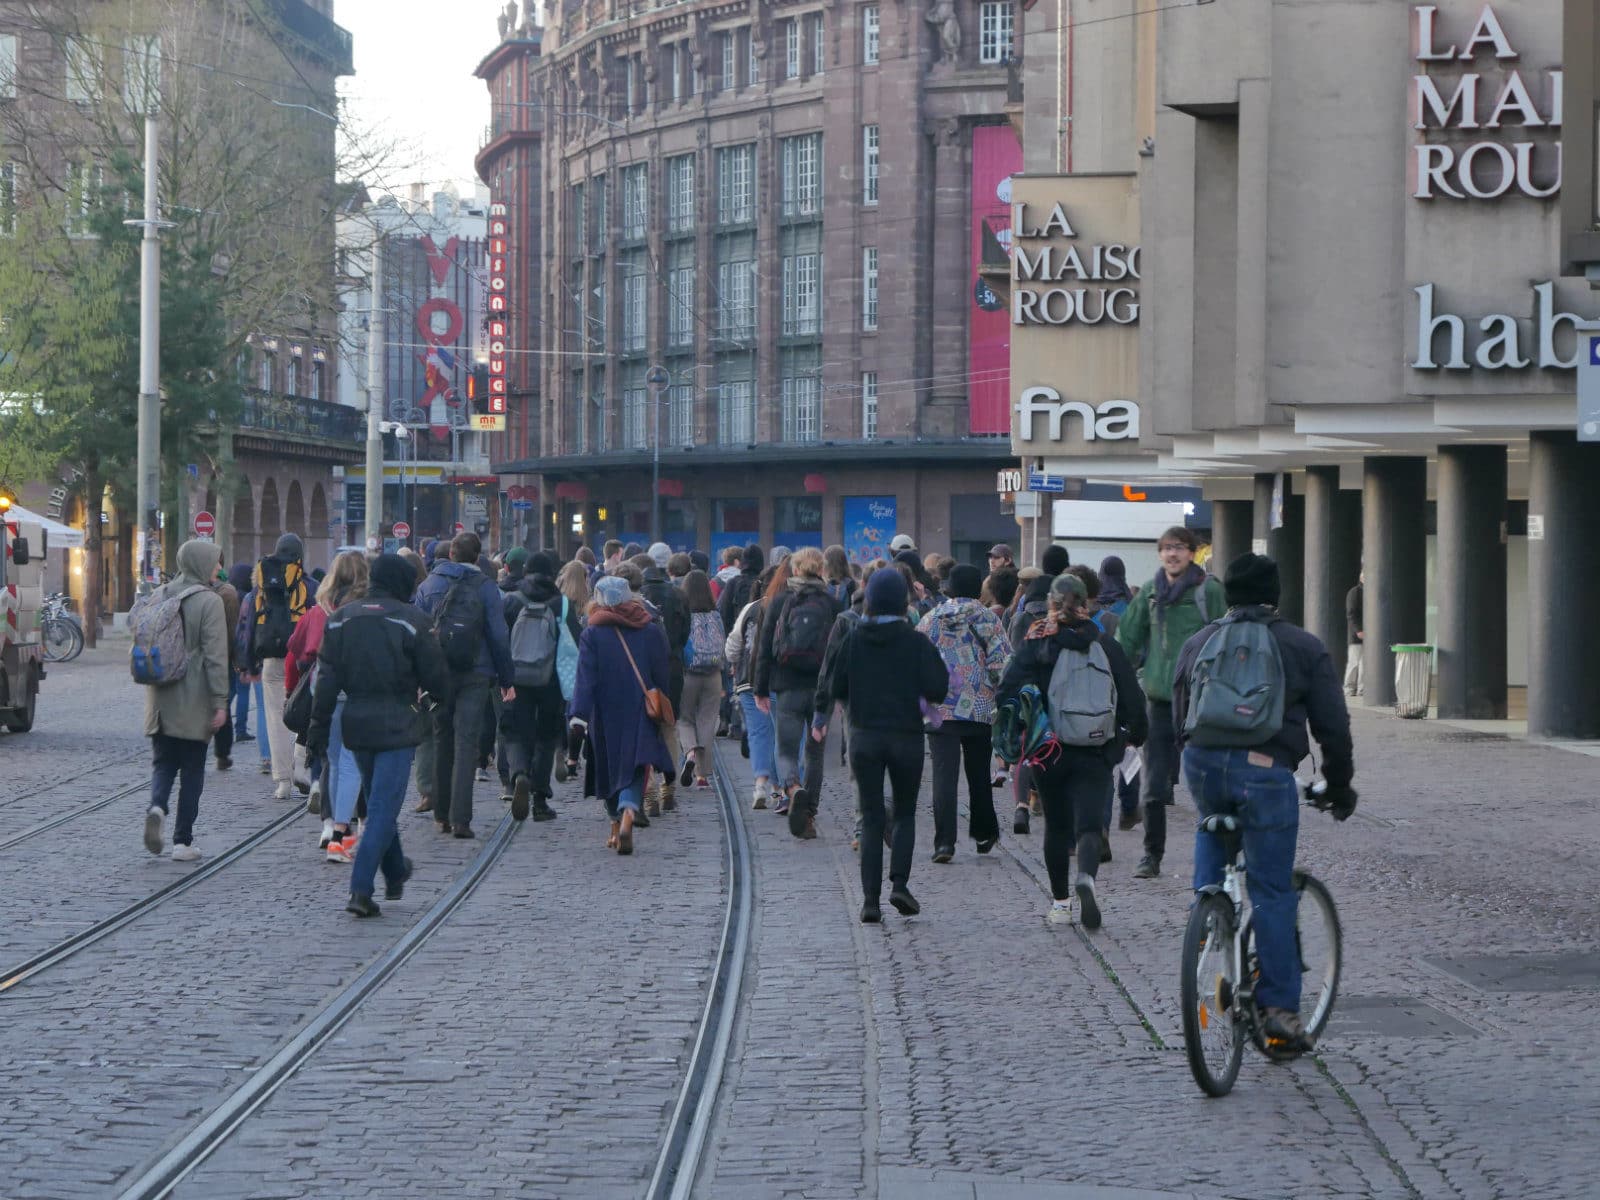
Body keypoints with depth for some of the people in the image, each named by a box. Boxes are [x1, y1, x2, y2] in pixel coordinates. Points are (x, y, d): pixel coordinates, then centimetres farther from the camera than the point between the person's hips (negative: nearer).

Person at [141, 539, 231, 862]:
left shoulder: (157, 597, 6)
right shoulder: (208, 602, -11)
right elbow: (215, 656, -14)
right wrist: (220, 702, -11)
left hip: (160, 700, 4)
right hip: (194, 703, -4)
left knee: (163, 763, 13)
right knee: (192, 772, 5)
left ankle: (157, 806, -17)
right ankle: (182, 842, 7)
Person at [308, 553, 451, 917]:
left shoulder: (341, 618, 4)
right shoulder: (409, 620, -9)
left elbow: (327, 678, 2)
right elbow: (435, 673, -4)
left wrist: (319, 725, 5)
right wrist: (441, 699, 17)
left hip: (355, 722, 5)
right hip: (395, 723, -5)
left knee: (377, 800, 22)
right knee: (384, 806, -4)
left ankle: (395, 873, 38)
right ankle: (361, 890, -14)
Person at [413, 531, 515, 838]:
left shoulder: (428, 585, 3)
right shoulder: (486, 588, -3)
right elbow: (499, 636, -3)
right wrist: (505, 678, 5)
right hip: (475, 675, -2)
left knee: (442, 741, 14)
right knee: (466, 743, -4)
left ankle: (442, 815, 17)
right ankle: (460, 818, -14)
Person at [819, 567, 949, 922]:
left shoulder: (853, 639, -2)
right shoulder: (915, 642, -7)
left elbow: (835, 688, -1)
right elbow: (937, 688, -10)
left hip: (864, 736, 1)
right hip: (907, 736, -1)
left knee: (871, 819, 5)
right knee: (905, 813, 14)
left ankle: (870, 899, -3)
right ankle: (899, 883, -4)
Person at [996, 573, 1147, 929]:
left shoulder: (1037, 644, -4)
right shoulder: (1106, 645, 2)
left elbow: (1009, 692, -11)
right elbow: (1132, 696, 4)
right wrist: (1134, 734, 18)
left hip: (1050, 751, 0)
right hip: (1096, 753, 0)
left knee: (1057, 826, 14)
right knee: (1089, 824, -2)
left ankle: (1060, 903, 18)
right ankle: (1086, 877, -32)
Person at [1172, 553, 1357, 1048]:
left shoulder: (1198, 642, 17)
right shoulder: (1304, 648, 7)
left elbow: (1178, 715, 21)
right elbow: (1332, 726, 6)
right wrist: (1339, 786, 17)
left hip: (1202, 765, 3)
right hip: (1266, 771, -3)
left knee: (1212, 827, 37)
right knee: (1272, 891, 3)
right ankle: (1279, 1005, 3)